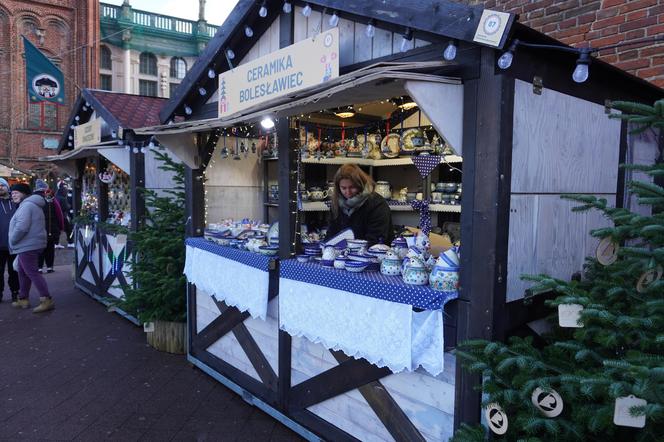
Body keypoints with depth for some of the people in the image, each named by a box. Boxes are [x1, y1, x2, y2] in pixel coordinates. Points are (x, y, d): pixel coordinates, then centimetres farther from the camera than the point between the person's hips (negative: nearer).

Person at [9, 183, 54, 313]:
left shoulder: (26, 205, -15)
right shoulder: (32, 204, 20)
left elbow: (21, 227, -25)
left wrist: (12, 241, -11)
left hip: (27, 245, -11)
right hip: (30, 244, 11)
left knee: (31, 272, -10)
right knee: (23, 272, 18)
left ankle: (47, 300, -12)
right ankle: (23, 299, 25)